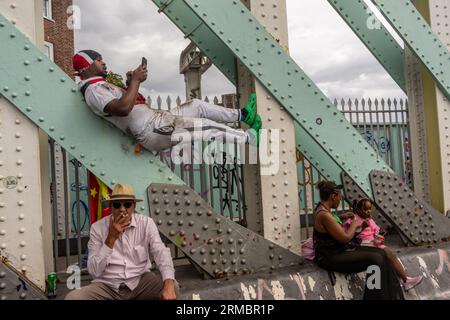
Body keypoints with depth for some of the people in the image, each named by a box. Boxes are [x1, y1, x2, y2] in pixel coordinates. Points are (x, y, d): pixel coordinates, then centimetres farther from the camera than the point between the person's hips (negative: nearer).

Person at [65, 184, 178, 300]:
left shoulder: (146, 223, -5)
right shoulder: (97, 227, -7)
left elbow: (161, 253, -15)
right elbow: (94, 271, -11)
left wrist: (169, 285, -33)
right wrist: (111, 238, -21)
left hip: (140, 282, 0)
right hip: (108, 285, 0)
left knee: (173, 287, -26)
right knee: (72, 297, -25)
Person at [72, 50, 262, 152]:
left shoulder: (101, 87, 21)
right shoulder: (94, 90, -14)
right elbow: (123, 108, -31)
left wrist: (132, 82, 10)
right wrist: (135, 81, -21)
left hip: (154, 117, 11)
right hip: (151, 131, -11)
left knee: (197, 105, 15)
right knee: (206, 127, -10)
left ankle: (242, 115, 24)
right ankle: (249, 138, 4)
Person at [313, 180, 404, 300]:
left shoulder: (323, 210, 9)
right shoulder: (324, 215, -23)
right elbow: (345, 238, -19)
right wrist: (354, 224, -3)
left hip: (338, 250, 10)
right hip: (331, 257, -10)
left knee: (381, 253, 4)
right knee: (376, 260, -19)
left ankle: (393, 294, 13)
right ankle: (380, 296, -3)